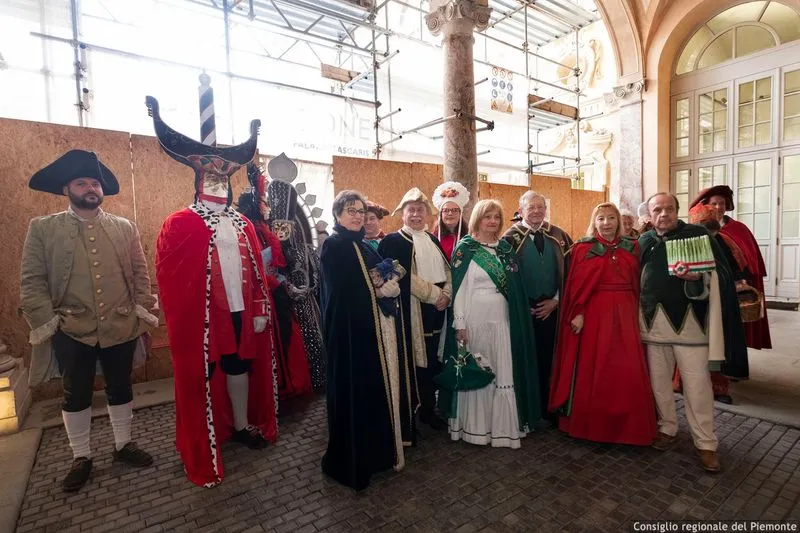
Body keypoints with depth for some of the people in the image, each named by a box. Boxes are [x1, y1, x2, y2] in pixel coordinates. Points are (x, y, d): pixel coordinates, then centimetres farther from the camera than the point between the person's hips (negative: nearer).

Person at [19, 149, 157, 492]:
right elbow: (31, 282, -1)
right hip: (70, 331, -1)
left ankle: (123, 445, 32)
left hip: (122, 327, 1)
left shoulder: (125, 227, 6)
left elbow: (140, 274, 5)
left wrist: (144, 312, -2)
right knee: (76, 395, 12)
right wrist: (46, 323, -8)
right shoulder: (42, 228, 1)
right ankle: (81, 457, 30)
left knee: (120, 388, 13)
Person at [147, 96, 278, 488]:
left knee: (241, 364, 16)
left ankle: (243, 425, 36)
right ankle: (204, 441, 27)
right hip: (203, 315, -4)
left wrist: (261, 309, 4)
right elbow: (169, 279, -8)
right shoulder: (179, 225, -6)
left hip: (243, 311, 5)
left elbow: (257, 270, 8)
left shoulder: (243, 224, 10)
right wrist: (184, 319, -11)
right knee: (203, 372, 9)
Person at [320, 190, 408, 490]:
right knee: (356, 392, 1)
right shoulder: (333, 246, -9)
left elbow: (387, 278, 13)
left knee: (380, 389, 15)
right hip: (352, 329, -8)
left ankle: (379, 449, 32)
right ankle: (352, 462, 17)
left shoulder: (366, 247, 15)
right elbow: (344, 293, -18)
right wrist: (378, 291, -9)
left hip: (379, 328, 8)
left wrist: (391, 284, -9)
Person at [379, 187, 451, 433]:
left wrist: (446, 295, -6)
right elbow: (404, 277, -14)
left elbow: (448, 270, 12)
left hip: (436, 312, 6)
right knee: (412, 363, 0)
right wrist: (435, 295, -12)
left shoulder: (433, 240, 16)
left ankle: (428, 410, 29)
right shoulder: (392, 242, -5)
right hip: (412, 313, -6)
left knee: (432, 362, 13)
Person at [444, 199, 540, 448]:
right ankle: (474, 427, 20)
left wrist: (516, 319, 8)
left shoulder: (505, 248, 11)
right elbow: (459, 287, -7)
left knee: (504, 373, 7)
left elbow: (515, 287, 13)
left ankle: (502, 426, 22)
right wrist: (459, 323, -12)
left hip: (502, 319, 4)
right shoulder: (465, 248, -3)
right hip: (474, 319, -4)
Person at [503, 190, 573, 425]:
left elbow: (568, 271, 7)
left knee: (548, 360, 8)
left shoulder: (559, 236, 7)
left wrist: (556, 300, -2)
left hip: (552, 308, 3)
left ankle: (547, 409, 24)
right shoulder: (511, 237, -3)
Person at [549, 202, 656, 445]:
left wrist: (636, 312, 2)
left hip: (625, 313, 3)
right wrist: (578, 314, -13)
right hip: (594, 313, -3)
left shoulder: (632, 248, 10)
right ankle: (592, 423, 19)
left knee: (627, 371, 4)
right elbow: (577, 285, -5)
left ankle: (626, 425, 21)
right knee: (593, 369, 5)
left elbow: (638, 284, 10)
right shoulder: (583, 248, 1)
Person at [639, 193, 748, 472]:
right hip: (653, 321, 3)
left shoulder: (697, 235, -2)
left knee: (697, 383, 1)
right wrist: (641, 313, 6)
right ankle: (666, 427, 29)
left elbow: (719, 274, -5)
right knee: (659, 380, 12)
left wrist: (697, 277, -26)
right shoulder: (644, 241, 7)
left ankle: (705, 442, 15)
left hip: (689, 320, -3)